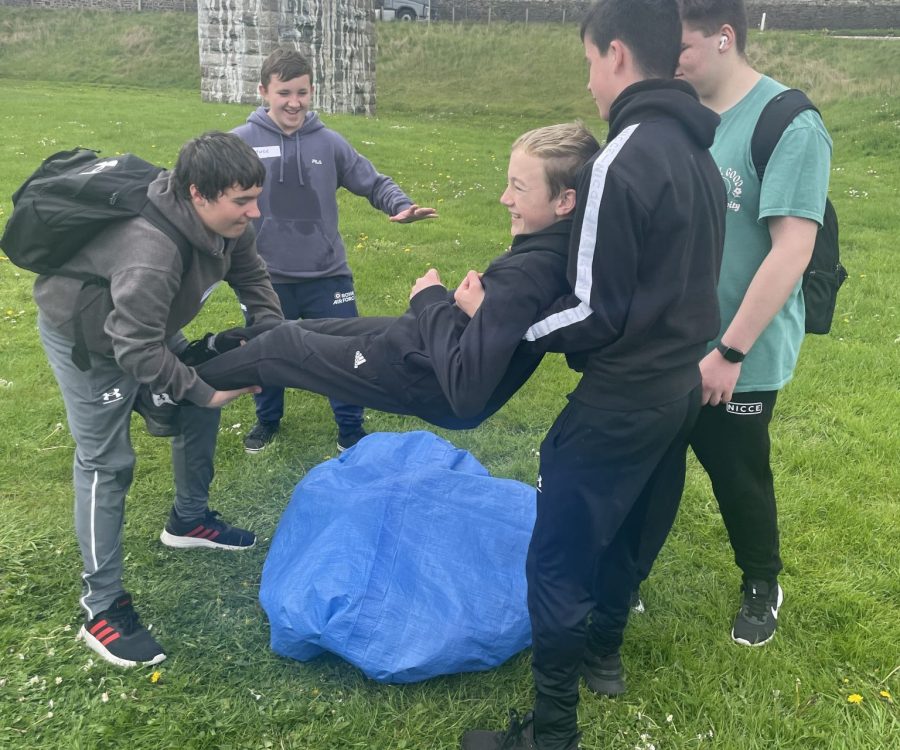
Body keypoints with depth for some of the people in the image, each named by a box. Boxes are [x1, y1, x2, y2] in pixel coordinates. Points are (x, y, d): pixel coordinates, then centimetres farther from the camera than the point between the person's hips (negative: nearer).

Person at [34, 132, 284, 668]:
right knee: (106, 463, -6)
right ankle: (102, 607, 6)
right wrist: (203, 389, -27)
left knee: (200, 410, 15)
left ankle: (190, 520, 38)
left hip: (146, 324, 9)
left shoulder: (224, 219, -17)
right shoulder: (151, 252, -43)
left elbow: (251, 275, 0)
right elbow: (136, 351, -37)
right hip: (86, 336, -8)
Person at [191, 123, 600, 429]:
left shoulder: (525, 278, -34)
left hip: (417, 374, -8)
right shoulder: (557, 250, -7)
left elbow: (466, 392, -36)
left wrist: (430, 301, -23)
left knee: (283, 345, 11)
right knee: (304, 329, 23)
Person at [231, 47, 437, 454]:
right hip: (267, 277, 0)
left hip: (326, 275, 1)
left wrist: (400, 205, -15)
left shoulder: (329, 142, -2)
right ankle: (267, 421, 44)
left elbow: (373, 182, 4)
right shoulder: (242, 142, -7)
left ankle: (351, 431, 29)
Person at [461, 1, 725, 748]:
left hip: (623, 399, -9)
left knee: (556, 561, 2)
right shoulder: (699, 154, 8)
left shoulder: (621, 163, -20)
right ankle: (603, 653, 45)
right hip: (680, 384, 9)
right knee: (622, 531, 25)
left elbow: (594, 314, -19)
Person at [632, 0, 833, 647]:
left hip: (741, 357, -5)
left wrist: (729, 352, -20)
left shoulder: (789, 125, -15)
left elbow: (792, 251, -20)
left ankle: (763, 588, 39)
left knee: (739, 476, 12)